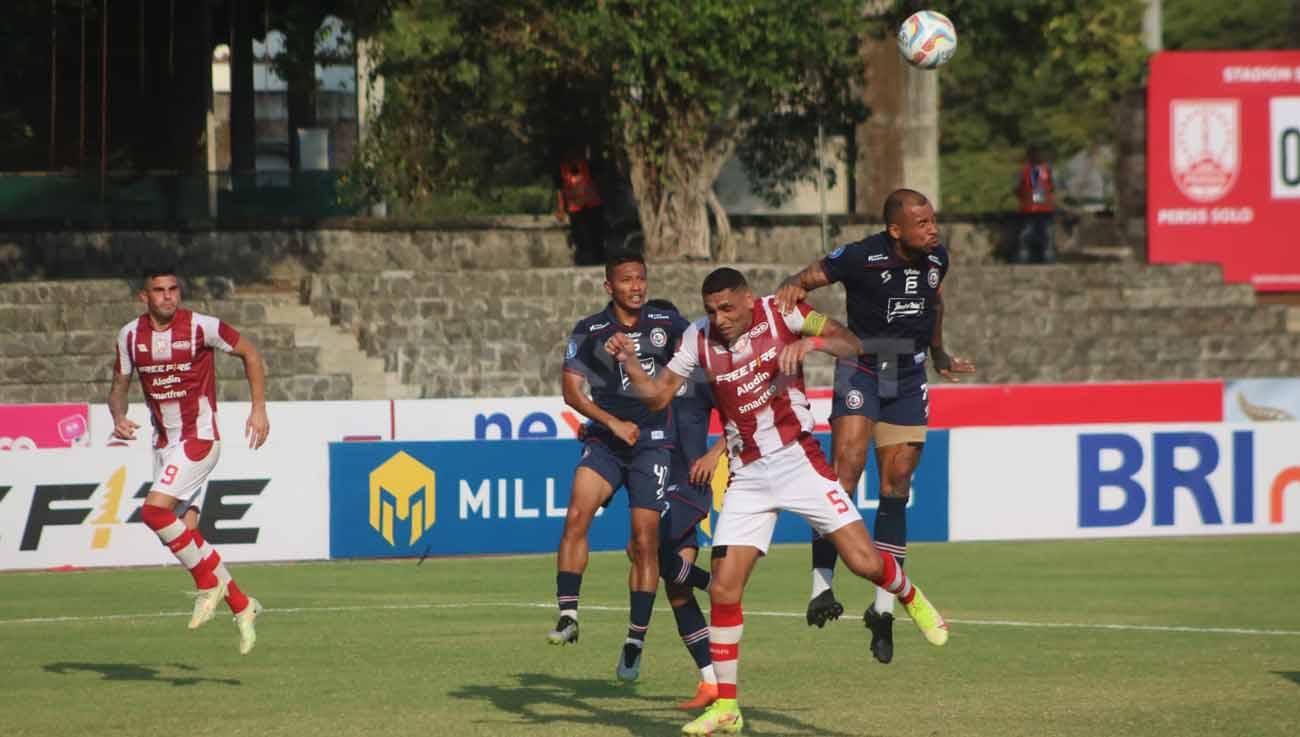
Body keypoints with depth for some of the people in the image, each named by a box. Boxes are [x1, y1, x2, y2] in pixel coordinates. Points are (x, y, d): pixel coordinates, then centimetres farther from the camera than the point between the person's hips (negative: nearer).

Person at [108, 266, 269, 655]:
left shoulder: (201, 327, -11)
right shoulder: (130, 335, 2)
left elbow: (250, 353, 1)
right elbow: (119, 386, 12)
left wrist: (259, 409, -4)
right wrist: (119, 418, -9)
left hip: (199, 437, -6)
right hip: (164, 443, 6)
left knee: (155, 510, -22)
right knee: (185, 528, 1)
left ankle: (209, 583, -6)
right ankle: (241, 606, 13)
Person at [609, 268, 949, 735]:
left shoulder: (780, 314, -7)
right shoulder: (699, 339, 1)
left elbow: (851, 345, -12)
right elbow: (657, 396, 8)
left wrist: (812, 342, -32)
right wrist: (628, 360, -9)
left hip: (797, 459, -3)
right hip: (747, 476, 3)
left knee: (864, 561, -12)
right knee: (723, 588, -6)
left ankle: (909, 597, 24)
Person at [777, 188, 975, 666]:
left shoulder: (936, 259, 0)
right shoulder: (861, 258, -18)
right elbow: (809, 277, -13)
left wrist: (939, 356, 33)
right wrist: (792, 287, -37)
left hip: (909, 378, 5)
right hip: (861, 370, -5)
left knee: (896, 489, 5)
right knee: (846, 470, -21)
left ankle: (884, 608, 10)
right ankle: (821, 586, -22)